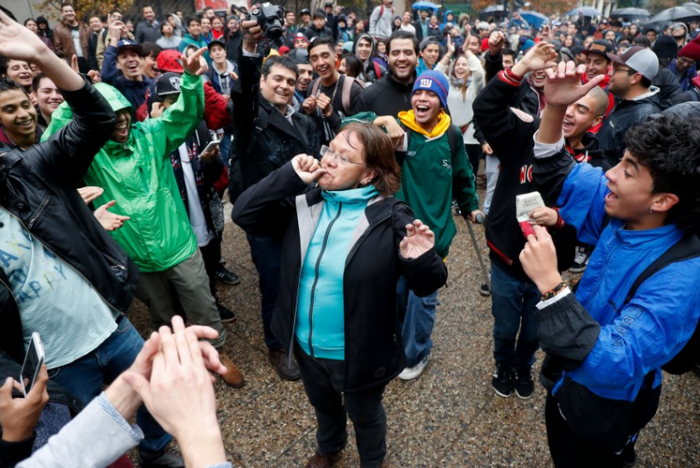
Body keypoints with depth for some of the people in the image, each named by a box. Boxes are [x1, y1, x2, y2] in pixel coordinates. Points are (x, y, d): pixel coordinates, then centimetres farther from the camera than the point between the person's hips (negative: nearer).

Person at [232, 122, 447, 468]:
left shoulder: (390, 218, -21)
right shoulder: (305, 201, -7)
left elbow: (427, 285, -16)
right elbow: (243, 214, -12)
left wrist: (422, 261, -39)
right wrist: (288, 177, -22)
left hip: (359, 353, -4)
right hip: (307, 346, 5)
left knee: (364, 415, 26)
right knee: (323, 404, 34)